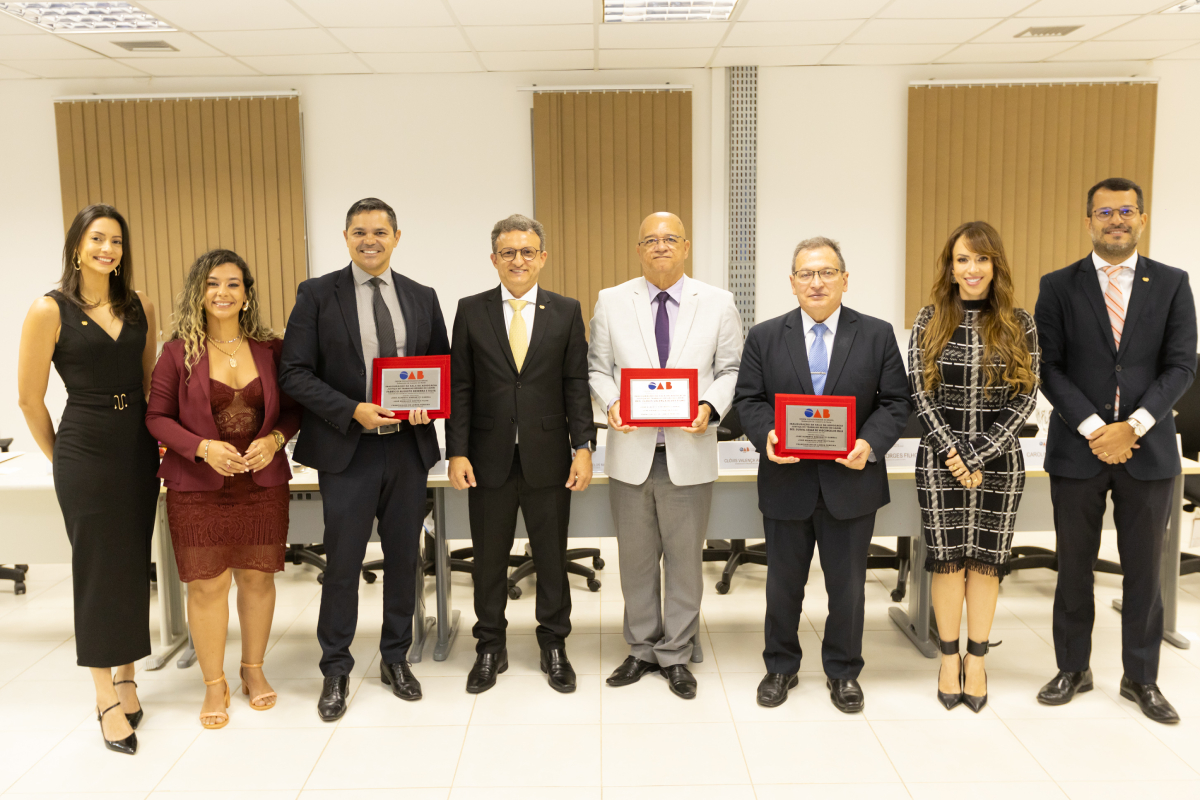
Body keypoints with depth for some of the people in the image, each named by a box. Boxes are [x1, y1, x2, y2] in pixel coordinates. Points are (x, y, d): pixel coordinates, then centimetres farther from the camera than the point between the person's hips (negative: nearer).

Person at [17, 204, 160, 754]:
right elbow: (30, 399, -2)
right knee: (98, 566, 1)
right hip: (86, 451, -4)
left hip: (139, 447, 4)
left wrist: (155, 440, 12)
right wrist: (61, 457, 6)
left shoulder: (140, 307, 5)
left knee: (135, 565, 10)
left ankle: (126, 679, 24)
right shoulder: (50, 311, -7)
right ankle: (107, 696, 12)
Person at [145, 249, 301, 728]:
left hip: (263, 483, 2)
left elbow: (292, 408, 8)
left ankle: (254, 670, 29)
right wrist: (203, 447, -16)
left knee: (258, 577, 9)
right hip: (198, 487, -1)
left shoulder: (270, 348, 2)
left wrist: (275, 439, -12)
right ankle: (214, 684, 20)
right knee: (207, 584, 2)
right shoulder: (178, 352, -3)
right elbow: (157, 416, -1)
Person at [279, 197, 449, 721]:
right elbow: (294, 373, -6)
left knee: (403, 558, 12)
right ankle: (336, 671, 20)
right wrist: (352, 411, -17)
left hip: (408, 446, 3)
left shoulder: (422, 298, 8)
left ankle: (396, 659, 29)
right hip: (347, 448, -3)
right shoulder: (318, 295, -2)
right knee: (342, 562, 3)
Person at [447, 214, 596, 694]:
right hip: (490, 458, 0)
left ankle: (554, 646, 27)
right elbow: (460, 387, 1)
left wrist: (583, 446, -5)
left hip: (548, 458, 0)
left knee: (552, 557, 10)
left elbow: (576, 385, 2)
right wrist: (457, 451, -5)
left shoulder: (566, 311, 3)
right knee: (489, 559, 10)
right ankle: (490, 650, 26)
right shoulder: (471, 311, 3)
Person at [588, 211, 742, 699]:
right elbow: (598, 368, 8)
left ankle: (676, 656, 23)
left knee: (685, 559, 8)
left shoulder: (718, 304, 4)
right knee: (636, 559, 11)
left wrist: (710, 406, -14)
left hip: (689, 453, -1)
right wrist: (612, 403, -11)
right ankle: (642, 650, 28)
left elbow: (731, 370, 5)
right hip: (631, 452, 1)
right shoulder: (612, 302, 5)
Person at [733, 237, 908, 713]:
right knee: (783, 583, 13)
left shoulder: (877, 335, 2)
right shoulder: (764, 337, 4)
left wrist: (871, 443, -18)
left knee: (848, 585, 11)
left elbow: (895, 402, -1)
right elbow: (748, 398, 1)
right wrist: (766, 435, -19)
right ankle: (781, 668, 31)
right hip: (787, 481, 1)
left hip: (851, 481, 0)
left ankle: (843, 672, 30)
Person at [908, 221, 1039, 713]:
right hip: (939, 460, 0)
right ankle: (949, 659, 20)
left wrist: (977, 457, -11)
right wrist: (953, 455, -11)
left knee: (986, 561, 7)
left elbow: (1025, 400, -3)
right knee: (947, 561, 5)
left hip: (999, 460, 1)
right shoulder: (930, 320, 1)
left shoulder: (1019, 324, 2)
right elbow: (920, 395, -2)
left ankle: (976, 662, 21)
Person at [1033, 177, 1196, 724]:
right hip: (1076, 449, -1)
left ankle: (1141, 678, 23)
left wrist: (1133, 426, -13)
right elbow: (1049, 368, -4)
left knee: (1144, 570, 9)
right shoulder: (1059, 286, 2)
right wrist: (1094, 429, -13)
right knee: (1074, 567, 8)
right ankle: (1073, 669, 23)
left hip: (1147, 449, 1)